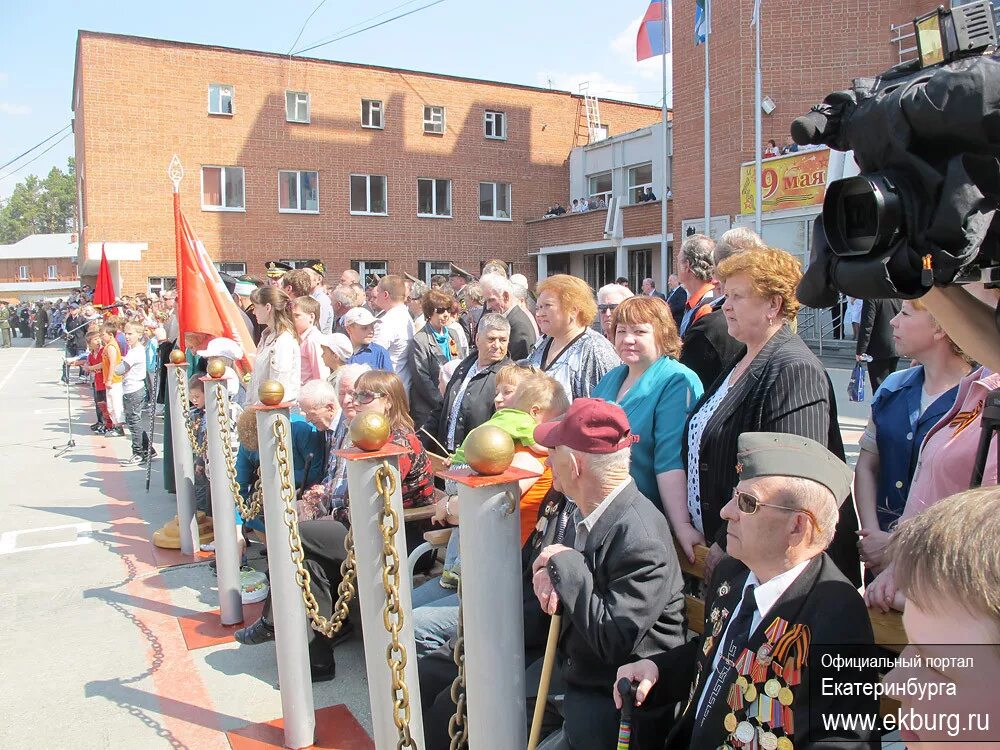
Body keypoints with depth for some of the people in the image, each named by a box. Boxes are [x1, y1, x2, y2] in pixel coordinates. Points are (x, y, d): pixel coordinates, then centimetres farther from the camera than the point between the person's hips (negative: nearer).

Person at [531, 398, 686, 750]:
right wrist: (549, 576, -10)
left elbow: (613, 641, -29)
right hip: (575, 678, 8)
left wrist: (565, 563, -24)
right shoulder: (586, 514, -2)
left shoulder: (641, 541, -27)